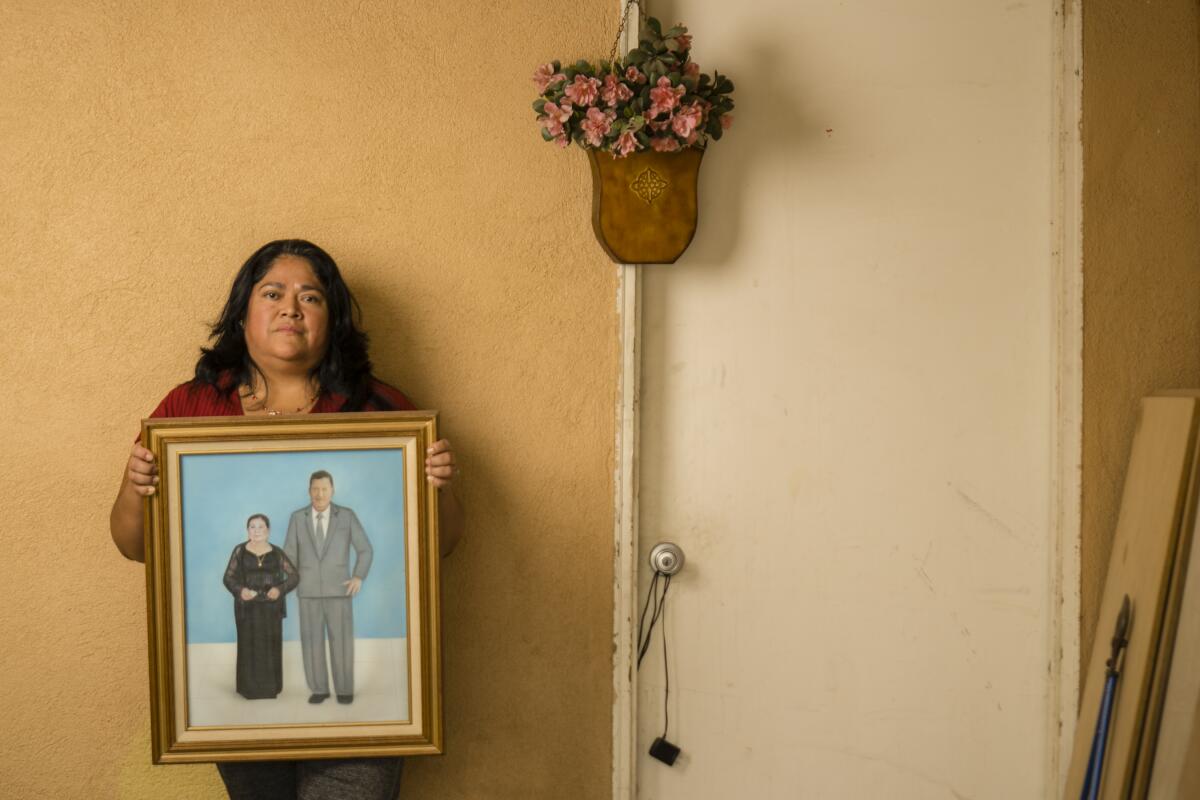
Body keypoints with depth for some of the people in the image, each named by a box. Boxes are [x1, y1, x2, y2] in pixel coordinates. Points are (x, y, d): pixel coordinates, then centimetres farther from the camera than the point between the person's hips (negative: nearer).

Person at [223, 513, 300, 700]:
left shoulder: (276, 553, 3)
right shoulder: (239, 551, 2)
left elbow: (294, 576, 5)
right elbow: (228, 577, 2)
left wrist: (280, 589, -12)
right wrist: (240, 590, -17)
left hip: (271, 607, 1)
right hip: (247, 606, -1)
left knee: (271, 646, 1)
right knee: (249, 646, -2)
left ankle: (270, 687, 10)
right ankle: (250, 688, 6)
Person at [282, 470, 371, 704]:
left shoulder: (347, 516, -3)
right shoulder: (297, 517, 1)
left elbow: (365, 550, 1)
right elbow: (289, 555, 6)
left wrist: (359, 577, -11)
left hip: (338, 589, -1)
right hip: (309, 591, 1)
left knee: (342, 641, -2)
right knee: (312, 642, 1)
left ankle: (344, 689, 11)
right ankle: (319, 689, 15)